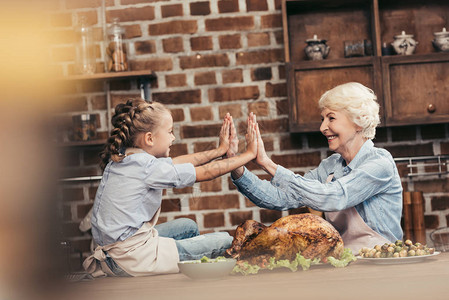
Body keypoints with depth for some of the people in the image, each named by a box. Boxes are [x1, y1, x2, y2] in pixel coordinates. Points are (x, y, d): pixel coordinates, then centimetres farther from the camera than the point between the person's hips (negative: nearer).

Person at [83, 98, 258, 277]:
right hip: (133, 258, -10)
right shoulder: (146, 167, -20)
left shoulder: (122, 157, 6)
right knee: (226, 242, -2)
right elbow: (205, 173, -13)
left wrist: (220, 150, 20)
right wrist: (249, 154, -2)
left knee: (187, 226, 30)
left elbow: (176, 162, 16)